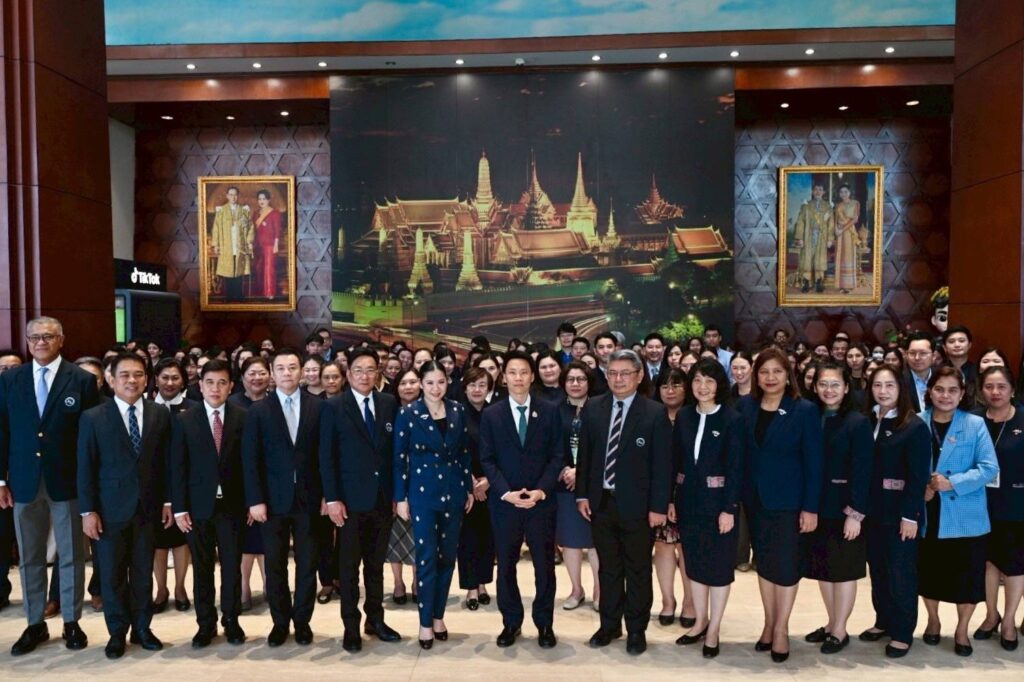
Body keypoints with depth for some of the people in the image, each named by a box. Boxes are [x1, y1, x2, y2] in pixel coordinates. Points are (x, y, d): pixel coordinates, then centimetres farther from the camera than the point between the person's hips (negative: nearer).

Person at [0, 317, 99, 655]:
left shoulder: (82, 380, -4)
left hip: (68, 481, -2)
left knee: (71, 555, 9)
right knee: (29, 557, 13)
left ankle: (72, 622, 23)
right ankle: (35, 624, 26)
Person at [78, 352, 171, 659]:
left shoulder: (161, 414, 1)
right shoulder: (93, 417, -4)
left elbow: (166, 461, 4)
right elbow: (86, 468, -4)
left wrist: (168, 500, 1)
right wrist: (88, 510, -7)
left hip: (148, 507, 1)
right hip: (110, 508, -1)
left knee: (143, 572, 11)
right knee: (113, 573, 9)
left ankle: (142, 627, 26)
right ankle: (117, 632, 25)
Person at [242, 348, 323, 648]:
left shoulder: (317, 406, 1)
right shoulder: (258, 410, 1)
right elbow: (250, 459, -2)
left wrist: (327, 494, -2)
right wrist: (255, 500, -8)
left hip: (308, 498, 0)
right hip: (273, 499, 0)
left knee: (307, 565, 8)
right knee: (275, 566, 9)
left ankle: (302, 621, 24)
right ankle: (280, 622, 25)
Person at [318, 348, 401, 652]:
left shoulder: (389, 403, 4)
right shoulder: (333, 407, -4)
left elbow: (395, 450, 7)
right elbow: (326, 456, -6)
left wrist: (398, 492, 3)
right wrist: (332, 498, -12)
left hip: (383, 498, 3)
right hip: (351, 499, -3)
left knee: (376, 564, 15)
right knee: (349, 567, 8)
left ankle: (375, 619, 28)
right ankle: (351, 626, 21)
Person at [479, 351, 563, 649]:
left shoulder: (550, 411, 2)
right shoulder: (491, 414, 2)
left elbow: (557, 456, 0)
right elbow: (487, 460, -1)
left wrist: (540, 491, -12)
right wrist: (506, 492, -12)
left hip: (541, 501, 0)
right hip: (504, 502, 0)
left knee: (544, 564, 8)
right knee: (506, 565, 9)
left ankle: (544, 623, 24)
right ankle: (511, 622, 25)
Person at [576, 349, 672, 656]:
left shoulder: (655, 413, -8)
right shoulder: (592, 408, 3)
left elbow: (663, 464, -8)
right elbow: (584, 455, 7)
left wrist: (659, 506, -10)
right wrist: (582, 495, 3)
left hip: (636, 504, -3)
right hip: (600, 501, 3)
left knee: (638, 571, 11)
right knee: (608, 568, 16)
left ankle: (636, 630, 27)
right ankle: (609, 625, 31)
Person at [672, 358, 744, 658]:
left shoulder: (732, 419, -10)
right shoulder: (683, 416, 3)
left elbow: (736, 468, -12)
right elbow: (675, 460, 5)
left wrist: (730, 508, -15)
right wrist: (669, 498, 2)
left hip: (718, 502, -4)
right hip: (688, 500, 5)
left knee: (719, 565, 8)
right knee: (694, 563, 15)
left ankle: (714, 629, 21)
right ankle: (700, 622, 30)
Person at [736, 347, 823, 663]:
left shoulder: (805, 410, -9)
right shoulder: (746, 406, 0)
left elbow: (813, 462, -9)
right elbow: (740, 453, 2)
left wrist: (810, 507, -12)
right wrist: (738, 494, -3)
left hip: (788, 499, -3)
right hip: (755, 498, 3)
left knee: (786, 563, 4)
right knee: (763, 562, 13)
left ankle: (781, 628, 20)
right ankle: (769, 623, 27)